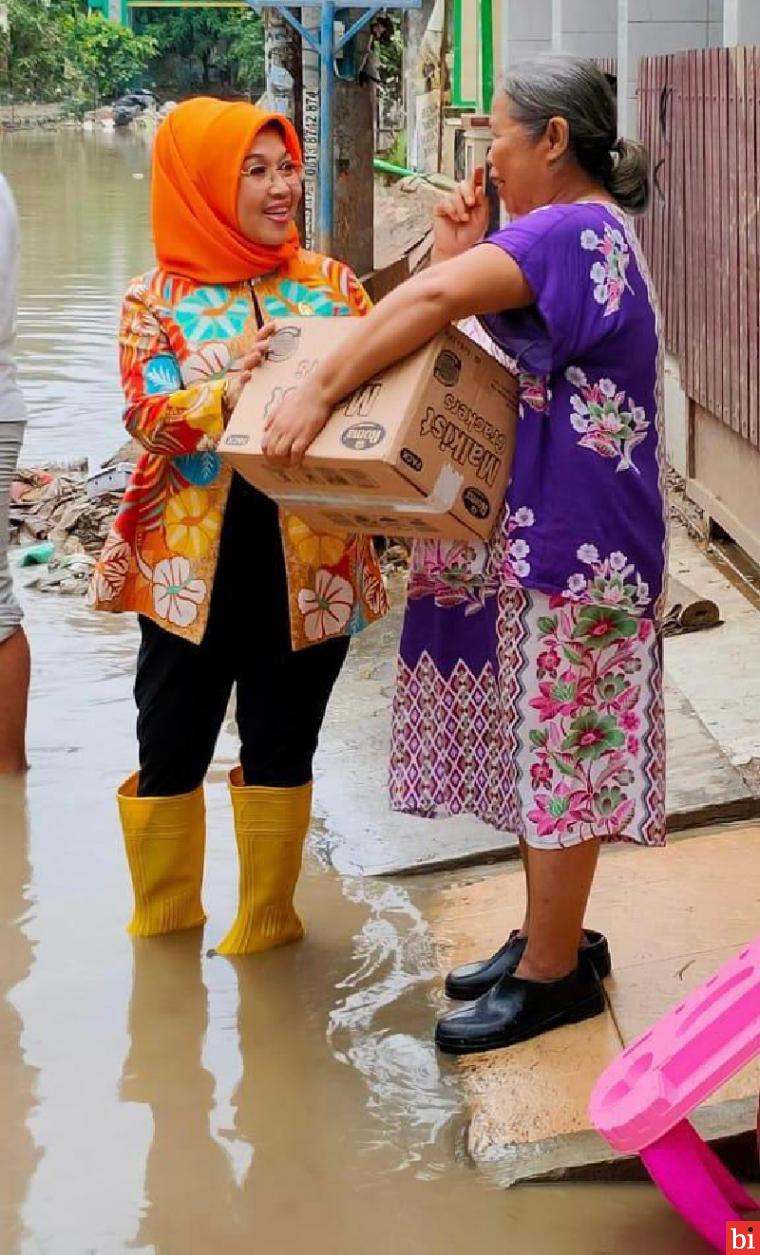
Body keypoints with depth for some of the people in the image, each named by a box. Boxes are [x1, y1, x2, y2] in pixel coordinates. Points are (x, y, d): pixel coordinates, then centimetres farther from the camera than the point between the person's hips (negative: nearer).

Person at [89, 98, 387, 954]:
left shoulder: (329, 282, 5)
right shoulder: (158, 300, -1)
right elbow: (146, 417, -12)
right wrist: (231, 390, -28)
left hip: (308, 557, 1)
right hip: (194, 558, -1)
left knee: (281, 745, 11)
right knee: (172, 747, 9)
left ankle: (267, 918, 28)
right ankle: (162, 920, 30)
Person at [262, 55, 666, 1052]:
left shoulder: (573, 230, -18)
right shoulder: (584, 237, 14)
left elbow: (434, 298, -33)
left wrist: (320, 392, -29)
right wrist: (462, 258, -2)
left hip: (574, 548, -10)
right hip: (542, 538, 10)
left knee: (558, 756, 1)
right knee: (544, 748, 17)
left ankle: (552, 973, 12)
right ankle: (551, 938, 30)